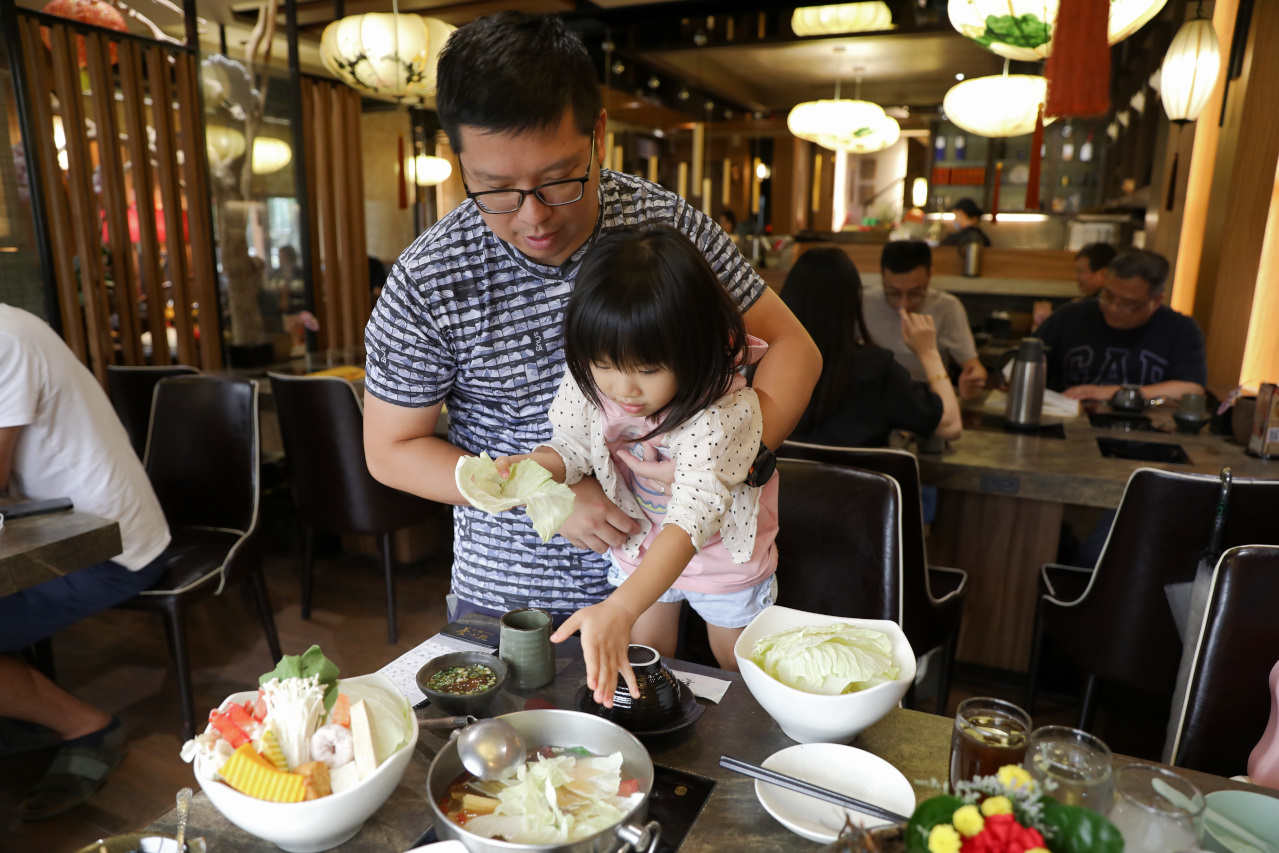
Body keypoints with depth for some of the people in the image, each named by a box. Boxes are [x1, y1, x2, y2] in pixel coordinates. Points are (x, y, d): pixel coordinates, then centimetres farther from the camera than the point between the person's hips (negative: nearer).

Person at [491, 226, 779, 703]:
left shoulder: (722, 413, -40)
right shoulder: (591, 384, -25)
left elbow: (694, 519, -49)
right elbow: (573, 447, -9)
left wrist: (619, 609, -61)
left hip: (723, 554, -3)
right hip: (642, 547, 3)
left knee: (739, 671, 21)